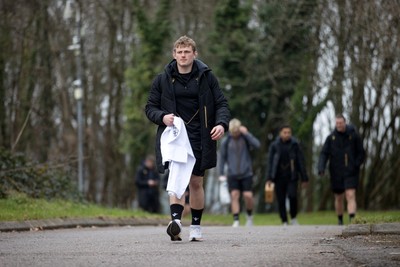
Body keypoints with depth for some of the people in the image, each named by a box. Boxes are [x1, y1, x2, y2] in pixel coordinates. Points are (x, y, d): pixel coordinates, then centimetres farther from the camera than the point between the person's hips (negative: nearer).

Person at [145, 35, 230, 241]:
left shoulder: (206, 77, 4)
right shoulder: (163, 80, 5)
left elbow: (221, 104, 6)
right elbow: (150, 107, 10)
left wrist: (221, 124, -13)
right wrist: (162, 117, -12)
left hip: (199, 139, 1)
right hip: (173, 136, -1)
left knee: (196, 182, 9)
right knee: (177, 178, -21)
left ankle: (196, 226, 21)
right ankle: (175, 220, -35)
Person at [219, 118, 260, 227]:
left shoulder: (246, 138, 0)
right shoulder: (226, 141, 3)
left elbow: (257, 145, -17)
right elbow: (222, 157, 9)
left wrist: (246, 133, -21)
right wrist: (221, 173, 5)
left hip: (246, 173, -1)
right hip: (232, 174, 1)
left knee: (248, 196, -8)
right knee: (234, 195, -9)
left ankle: (249, 216, 18)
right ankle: (236, 221, -7)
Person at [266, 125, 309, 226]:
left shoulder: (295, 145, 2)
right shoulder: (274, 146, 3)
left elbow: (301, 162, 4)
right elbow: (270, 162, 3)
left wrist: (304, 178, 2)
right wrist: (269, 178, -4)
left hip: (292, 177, -1)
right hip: (279, 177, 1)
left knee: (292, 196, -19)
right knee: (281, 200, 0)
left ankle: (293, 218, 2)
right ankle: (284, 222, 10)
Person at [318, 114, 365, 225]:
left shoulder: (354, 136, -2)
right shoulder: (331, 138, 1)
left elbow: (361, 153, 3)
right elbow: (324, 154, -4)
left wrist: (356, 165, -10)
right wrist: (321, 168, -19)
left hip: (351, 173, -2)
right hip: (336, 173, 2)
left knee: (351, 196, -16)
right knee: (339, 198, 13)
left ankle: (352, 220, -25)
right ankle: (340, 220, 32)